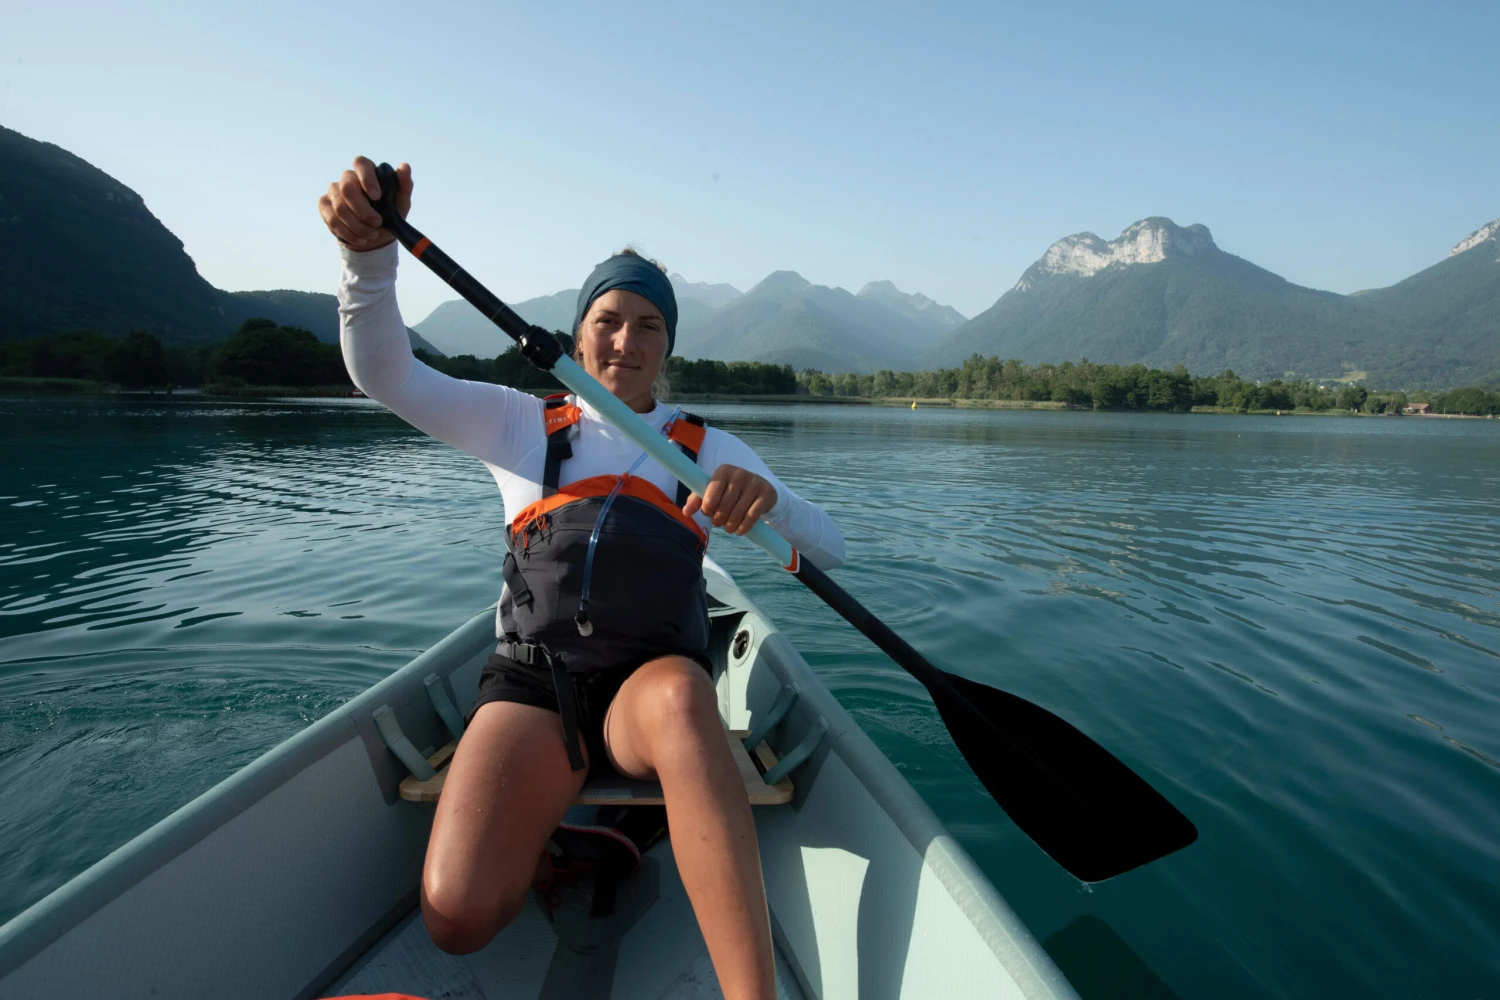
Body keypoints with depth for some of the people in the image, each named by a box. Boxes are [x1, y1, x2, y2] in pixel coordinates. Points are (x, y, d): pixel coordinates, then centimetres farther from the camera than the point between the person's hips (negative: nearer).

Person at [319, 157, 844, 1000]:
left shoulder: (708, 449, 12)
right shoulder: (521, 423, 13)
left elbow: (830, 549, 2)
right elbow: (385, 375, -1)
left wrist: (765, 497, -21)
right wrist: (371, 251, -20)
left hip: (656, 682, 0)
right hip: (533, 680, 1)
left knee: (678, 698, -38)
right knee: (459, 918, -20)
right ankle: (552, 839, 11)